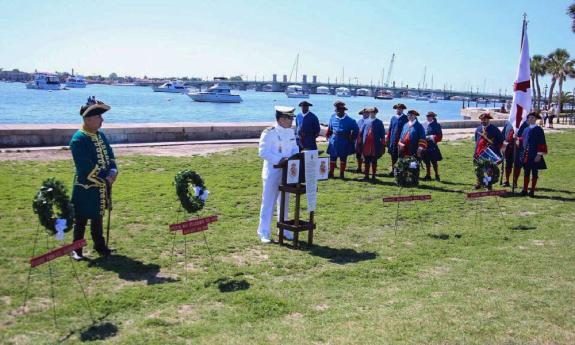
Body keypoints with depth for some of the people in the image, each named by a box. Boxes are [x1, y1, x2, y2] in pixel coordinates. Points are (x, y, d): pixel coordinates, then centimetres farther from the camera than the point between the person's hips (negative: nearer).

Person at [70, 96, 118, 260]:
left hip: (102, 186, 7)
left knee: (98, 217, 20)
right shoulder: (78, 139, -19)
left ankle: (99, 245, 33)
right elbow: (85, 168, -23)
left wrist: (113, 172, -11)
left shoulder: (101, 135, 6)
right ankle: (76, 249, 19)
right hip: (85, 188, -7)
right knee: (81, 220, 6)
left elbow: (110, 156, 9)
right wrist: (105, 179, -17)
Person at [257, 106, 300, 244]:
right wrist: (280, 160, -27)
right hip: (272, 173, -6)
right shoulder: (268, 133, -14)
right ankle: (264, 233, 10)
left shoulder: (291, 132, 8)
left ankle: (284, 230, 28)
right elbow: (263, 152, -19)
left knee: (284, 202, 15)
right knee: (268, 203, 0)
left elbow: (295, 149, 14)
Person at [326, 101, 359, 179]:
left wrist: (351, 138, 1)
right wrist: (328, 136, 11)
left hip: (344, 142, -2)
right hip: (334, 141, 2)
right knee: (332, 157, 5)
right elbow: (329, 129, 16)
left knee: (343, 158, 6)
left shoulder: (349, 120, -5)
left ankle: (342, 174, 15)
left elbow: (356, 130, 2)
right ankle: (331, 173, 12)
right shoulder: (333, 118, 4)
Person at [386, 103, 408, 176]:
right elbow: (390, 129, 13)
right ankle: (393, 170, 16)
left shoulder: (405, 118, 0)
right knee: (393, 156, 8)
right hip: (393, 140, 4)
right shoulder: (393, 118, 12)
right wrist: (387, 138, 8)